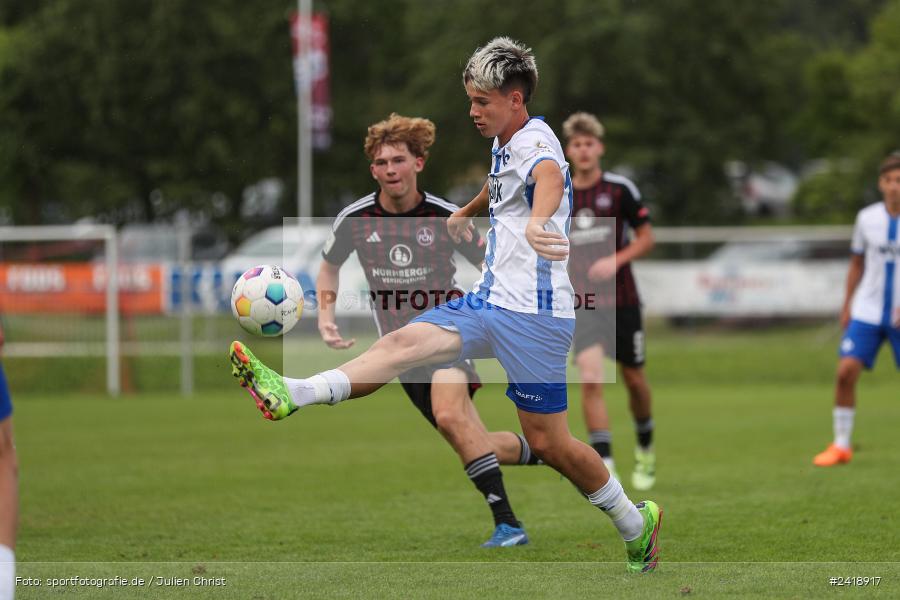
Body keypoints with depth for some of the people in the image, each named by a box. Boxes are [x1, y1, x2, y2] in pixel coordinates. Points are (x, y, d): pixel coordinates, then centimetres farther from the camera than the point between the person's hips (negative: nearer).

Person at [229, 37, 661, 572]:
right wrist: (467, 211, 56)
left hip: (534, 315, -8)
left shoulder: (536, 141, -16)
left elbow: (549, 176, -42)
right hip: (491, 302, 8)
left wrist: (537, 221, -63)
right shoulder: (503, 144, 14)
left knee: (548, 443, -4)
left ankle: (637, 524, 14)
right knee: (404, 342, -12)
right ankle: (291, 395, -25)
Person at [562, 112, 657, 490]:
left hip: (622, 300, 0)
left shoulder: (620, 189, -3)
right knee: (591, 379, -18)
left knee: (635, 380, 10)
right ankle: (603, 465, -14)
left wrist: (616, 260, -14)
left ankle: (645, 449, 36)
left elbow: (646, 238, 1)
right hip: (582, 303, 0)